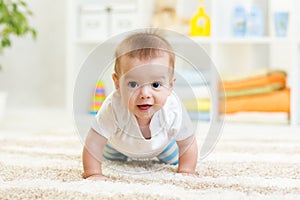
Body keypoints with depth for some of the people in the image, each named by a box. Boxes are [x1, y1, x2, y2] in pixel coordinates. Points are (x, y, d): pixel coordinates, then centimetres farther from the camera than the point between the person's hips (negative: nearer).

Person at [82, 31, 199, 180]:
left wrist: (186, 171, -26)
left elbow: (188, 143, -25)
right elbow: (93, 143, -41)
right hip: (120, 144, 0)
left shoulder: (174, 111, -44)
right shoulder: (113, 108, -50)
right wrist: (93, 173, -42)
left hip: (161, 143, 1)